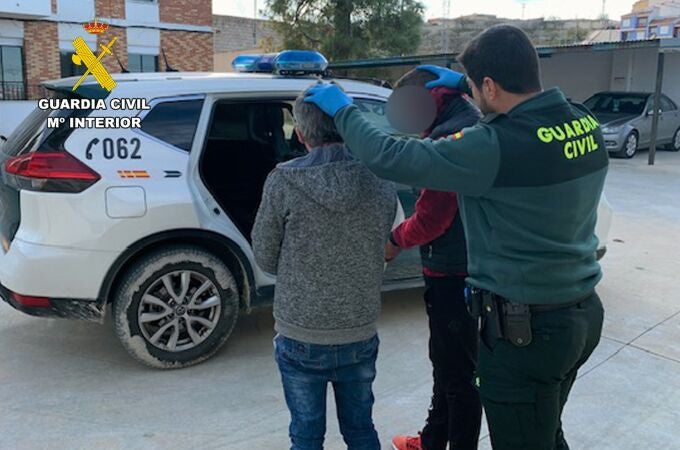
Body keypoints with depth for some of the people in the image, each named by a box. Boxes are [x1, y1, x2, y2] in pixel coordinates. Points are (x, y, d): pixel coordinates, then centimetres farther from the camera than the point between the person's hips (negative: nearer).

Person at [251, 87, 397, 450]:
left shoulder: (284, 181, -15)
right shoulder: (381, 181, -6)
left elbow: (265, 258, -6)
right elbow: (381, 247, 6)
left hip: (301, 336, -2)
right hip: (361, 335, 3)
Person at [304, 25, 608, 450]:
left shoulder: (497, 146, -27)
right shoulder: (585, 123, -2)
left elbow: (389, 157, -22)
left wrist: (342, 109, -5)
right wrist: (465, 83, 21)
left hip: (526, 328, -8)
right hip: (583, 312, 8)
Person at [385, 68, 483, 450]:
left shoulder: (450, 135, -22)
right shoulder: (471, 122, 11)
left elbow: (431, 218, -23)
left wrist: (396, 239, -5)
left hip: (453, 275, -11)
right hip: (464, 266, 11)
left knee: (458, 373, 4)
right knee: (447, 361, 23)